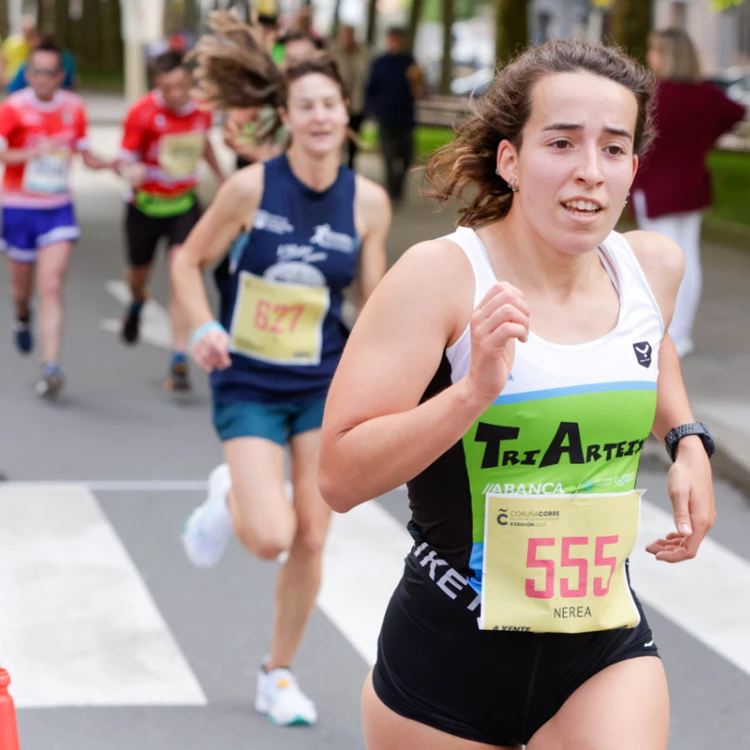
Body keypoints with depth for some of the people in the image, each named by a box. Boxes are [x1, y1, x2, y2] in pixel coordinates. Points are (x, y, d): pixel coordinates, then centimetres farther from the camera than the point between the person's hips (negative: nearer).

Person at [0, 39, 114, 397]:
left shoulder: (74, 107, 1)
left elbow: (85, 155, 12)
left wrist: (115, 164, -5)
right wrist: (32, 153, -34)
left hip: (58, 209, 1)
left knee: (52, 287, -12)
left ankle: (50, 366, -17)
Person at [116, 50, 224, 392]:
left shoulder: (201, 111, -6)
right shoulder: (141, 113, -17)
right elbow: (125, 161, -12)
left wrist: (219, 175, 24)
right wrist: (132, 172, -34)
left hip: (184, 205, 1)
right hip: (145, 206, -1)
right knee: (139, 273, 16)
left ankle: (179, 359, -13)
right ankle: (137, 303, 57)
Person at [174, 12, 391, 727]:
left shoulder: (368, 201, -5)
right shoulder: (251, 186, -14)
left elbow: (373, 303, 5)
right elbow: (188, 260, -2)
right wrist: (204, 328, -18)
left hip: (325, 385, 3)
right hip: (248, 385, -3)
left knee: (311, 540, 3)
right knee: (271, 537, -17)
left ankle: (278, 675, 24)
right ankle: (227, 495, 21)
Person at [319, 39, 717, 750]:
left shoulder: (653, 265, 0)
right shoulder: (441, 276, -16)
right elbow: (340, 478, -21)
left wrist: (687, 440, 11)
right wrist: (474, 391, -32)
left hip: (608, 651, 3)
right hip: (449, 660, -3)